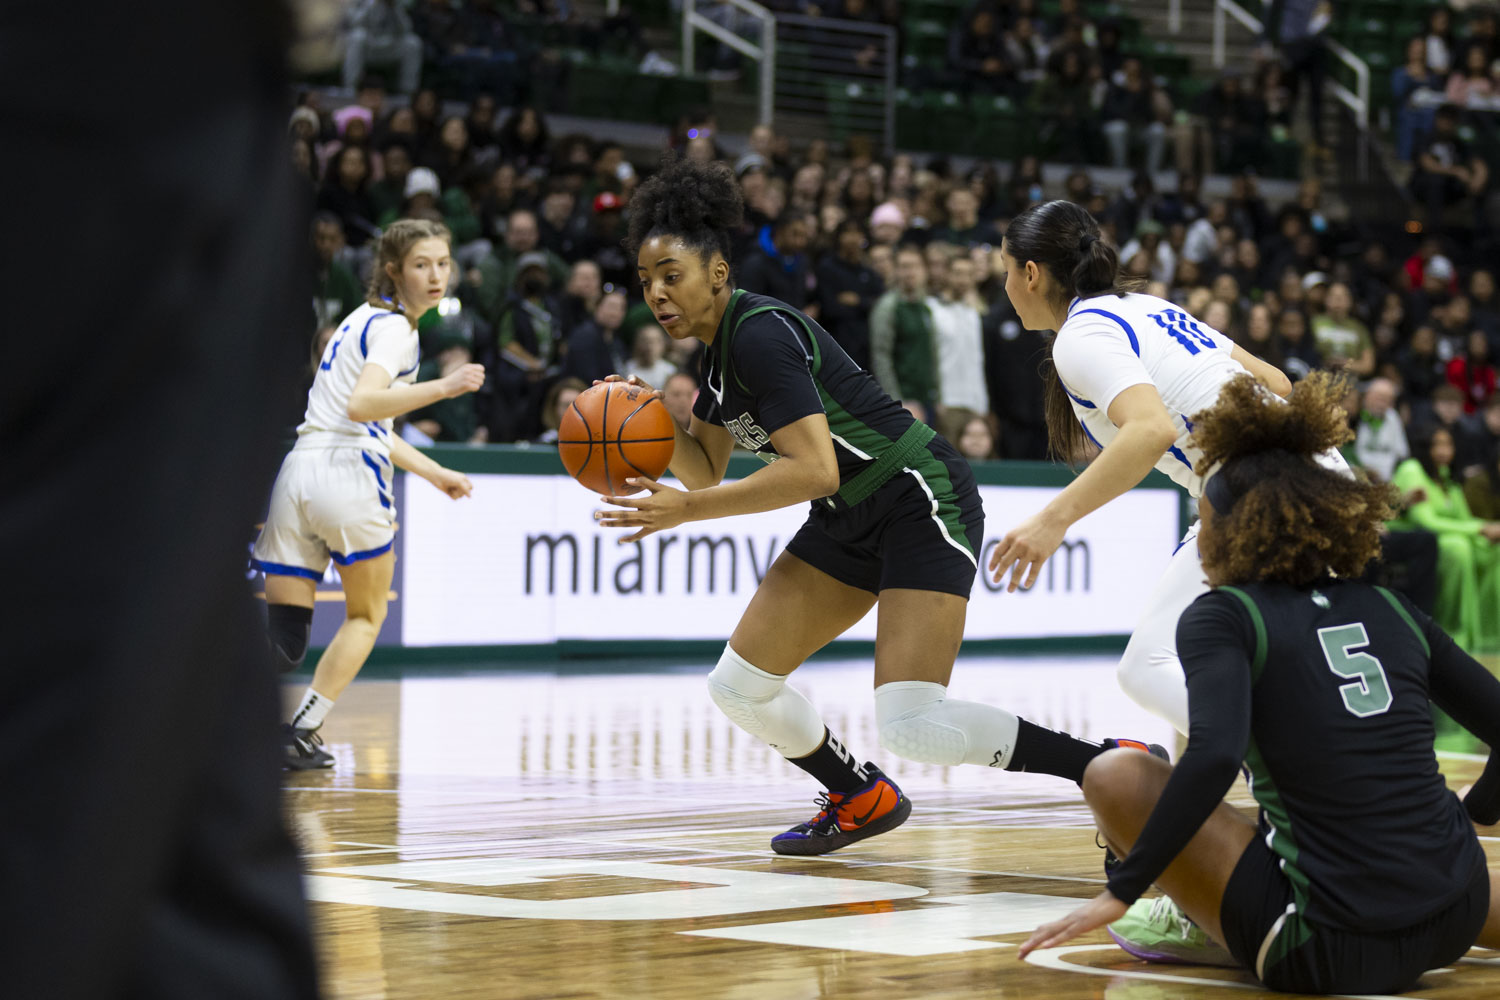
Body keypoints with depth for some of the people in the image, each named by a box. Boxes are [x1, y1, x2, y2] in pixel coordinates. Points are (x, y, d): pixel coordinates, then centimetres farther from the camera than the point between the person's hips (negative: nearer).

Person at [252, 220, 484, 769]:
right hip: (348, 476, -7)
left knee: (283, 640, 1)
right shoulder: (395, 328, -3)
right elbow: (361, 405, -20)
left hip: (297, 471, 7)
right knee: (366, 616, 16)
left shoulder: (364, 319, 26)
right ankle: (300, 730, 8)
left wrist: (434, 472, 38)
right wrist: (441, 387, -25)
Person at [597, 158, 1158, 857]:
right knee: (738, 688, 5)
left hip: (922, 499, -10)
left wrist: (686, 509, -25)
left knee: (912, 727, -22)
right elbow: (707, 466, 16)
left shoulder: (761, 333, -21)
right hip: (850, 520, 10)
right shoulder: (718, 346, 9)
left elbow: (813, 471, -28)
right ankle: (862, 800, 29)